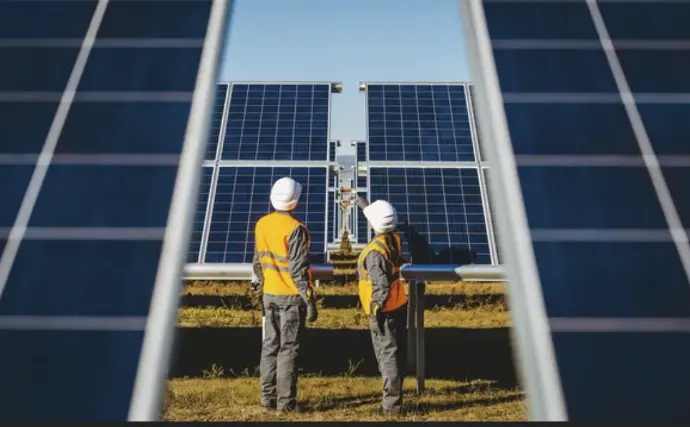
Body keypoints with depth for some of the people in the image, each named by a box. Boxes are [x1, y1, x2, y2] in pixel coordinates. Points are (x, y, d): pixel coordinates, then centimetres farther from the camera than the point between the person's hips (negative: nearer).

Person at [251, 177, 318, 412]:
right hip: (291, 296, -6)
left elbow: (257, 261, 10)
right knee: (288, 349, 2)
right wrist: (309, 300, -13)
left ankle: (268, 397, 22)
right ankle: (286, 401, 9)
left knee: (270, 346, 14)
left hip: (269, 294, 6)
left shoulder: (262, 224, 3)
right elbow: (298, 269, -18)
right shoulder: (295, 229, -17)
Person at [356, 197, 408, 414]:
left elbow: (381, 287, -24)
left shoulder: (375, 251, -23)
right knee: (397, 353, 16)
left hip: (385, 311, -9)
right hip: (399, 306, 9)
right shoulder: (394, 239, 1)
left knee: (387, 355, -1)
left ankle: (392, 403, 7)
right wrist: (366, 206, 36)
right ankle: (394, 396, 30)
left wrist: (375, 313, -18)